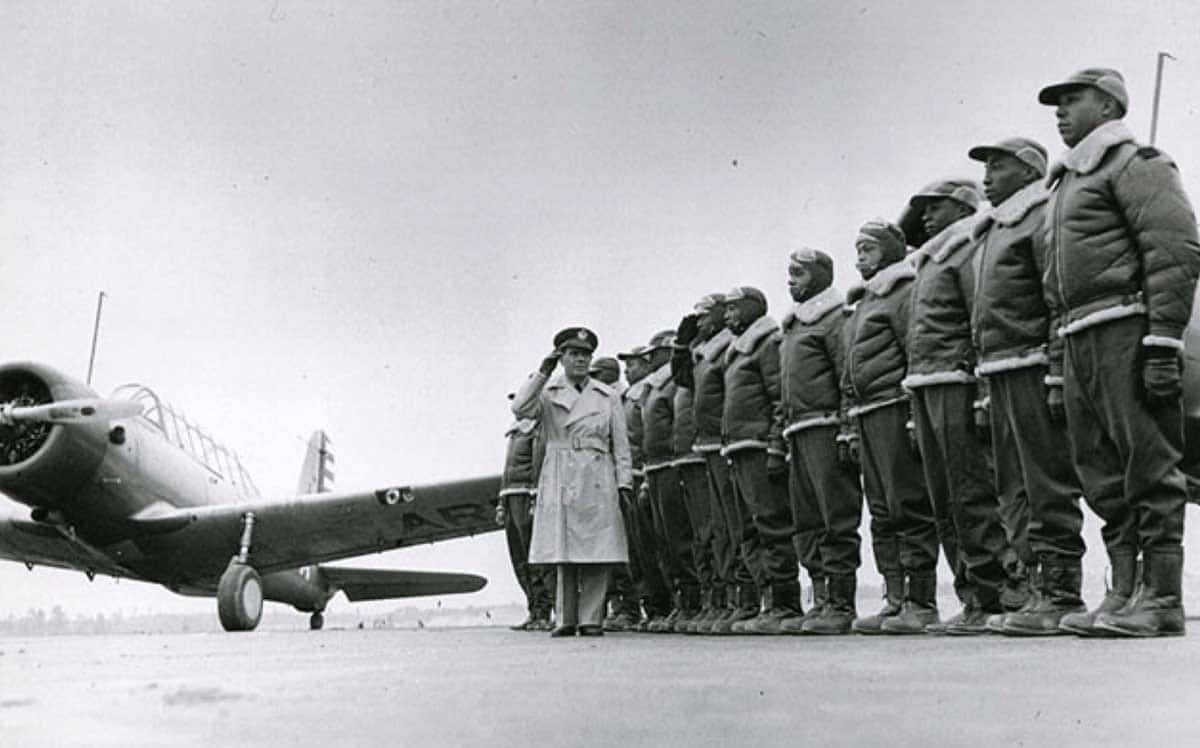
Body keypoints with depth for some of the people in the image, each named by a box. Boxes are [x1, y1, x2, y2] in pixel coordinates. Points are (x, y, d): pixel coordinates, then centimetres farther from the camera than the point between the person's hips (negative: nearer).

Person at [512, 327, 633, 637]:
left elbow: (621, 445, 12)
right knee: (563, 553, -1)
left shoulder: (608, 397, 14)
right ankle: (566, 619, 7)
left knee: (597, 552, -3)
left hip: (597, 480, 1)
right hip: (559, 480, 0)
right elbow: (520, 408, -9)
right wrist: (543, 371, -8)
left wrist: (624, 482, 2)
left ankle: (591, 619, 3)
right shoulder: (548, 393, 11)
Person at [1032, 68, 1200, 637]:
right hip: (1079, 340, 9)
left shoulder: (1134, 163, 1)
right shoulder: (1065, 181, 27)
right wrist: (1058, 374, 20)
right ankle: (1126, 589, 15)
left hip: (1126, 329, -9)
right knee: (1103, 474, 8)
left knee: (1148, 465, -7)